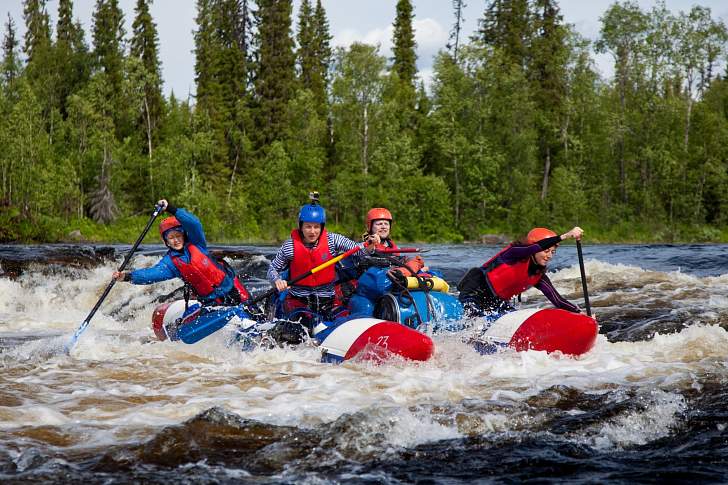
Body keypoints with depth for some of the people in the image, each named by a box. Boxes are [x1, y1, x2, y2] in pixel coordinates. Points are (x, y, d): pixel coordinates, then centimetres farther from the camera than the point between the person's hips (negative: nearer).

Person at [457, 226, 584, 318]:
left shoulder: (539, 277, 0)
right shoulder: (515, 252, -19)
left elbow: (558, 301, -5)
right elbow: (539, 246, -39)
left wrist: (578, 312, -21)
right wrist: (565, 236, -48)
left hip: (497, 302, 8)